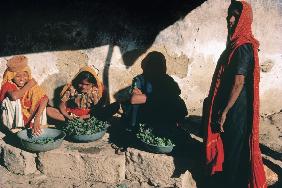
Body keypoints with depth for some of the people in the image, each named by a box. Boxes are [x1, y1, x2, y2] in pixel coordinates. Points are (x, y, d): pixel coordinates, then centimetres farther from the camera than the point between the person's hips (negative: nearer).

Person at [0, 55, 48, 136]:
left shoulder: (31, 84, -13)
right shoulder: (8, 85, -18)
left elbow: (45, 98, -29)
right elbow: (14, 96, -42)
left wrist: (37, 119, -41)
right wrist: (29, 85, -28)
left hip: (28, 118, 2)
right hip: (12, 119, -2)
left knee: (41, 99, -18)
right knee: (13, 99, -28)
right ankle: (15, 127, -15)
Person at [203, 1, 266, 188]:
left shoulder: (243, 47, -18)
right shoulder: (235, 44, 12)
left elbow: (238, 83, -22)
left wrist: (225, 111, -20)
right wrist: (221, 108, 21)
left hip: (236, 109, -10)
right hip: (231, 107, 10)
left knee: (234, 150, 2)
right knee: (228, 147, 19)